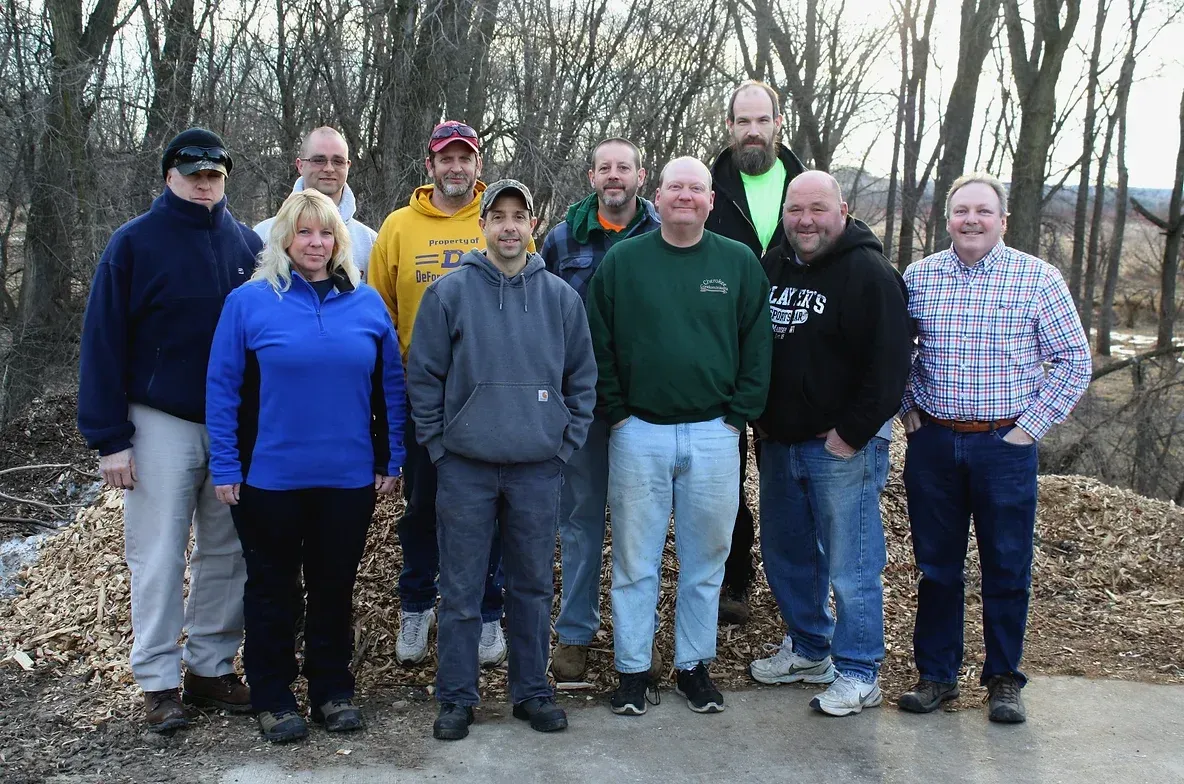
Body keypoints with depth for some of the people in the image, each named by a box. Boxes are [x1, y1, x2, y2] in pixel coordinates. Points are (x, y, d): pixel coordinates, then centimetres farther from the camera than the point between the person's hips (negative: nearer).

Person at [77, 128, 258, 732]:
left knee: (227, 552, 8)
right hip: (160, 425, -3)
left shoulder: (247, 245, 6)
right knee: (158, 557, 2)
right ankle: (159, 682, 13)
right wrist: (108, 438, -9)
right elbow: (103, 343, -5)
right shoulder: (135, 242, -3)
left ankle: (212, 666, 21)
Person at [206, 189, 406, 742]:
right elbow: (221, 387, -4)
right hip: (269, 477, -2)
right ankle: (272, 698, 26)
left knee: (335, 587, 14)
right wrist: (225, 467, -7)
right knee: (272, 589, 11)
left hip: (349, 477, 2)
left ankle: (333, 690, 29)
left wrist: (390, 460, 4)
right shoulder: (249, 301, -4)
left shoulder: (367, 302, 3)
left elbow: (390, 385, 6)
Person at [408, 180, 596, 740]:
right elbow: (423, 375, 0)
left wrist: (566, 441, 3)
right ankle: (455, 698, 20)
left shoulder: (561, 297, 5)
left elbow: (583, 378, 10)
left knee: (533, 586, 12)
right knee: (461, 589, 6)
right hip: (465, 467, -2)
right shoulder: (449, 292, -2)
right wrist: (438, 443, -3)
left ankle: (532, 689, 27)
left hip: (539, 467, 2)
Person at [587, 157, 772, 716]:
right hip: (638, 433, -1)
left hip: (713, 434, 1)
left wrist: (737, 415, 0)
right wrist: (616, 413, -2)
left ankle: (694, 665, 25)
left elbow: (757, 347, 6)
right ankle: (633, 669, 19)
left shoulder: (739, 263, 4)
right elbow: (597, 344, 3)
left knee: (706, 558, 10)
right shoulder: (623, 260, 2)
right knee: (635, 559, 6)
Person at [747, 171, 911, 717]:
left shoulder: (868, 273, -12)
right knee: (785, 553, 17)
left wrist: (853, 432, -15)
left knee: (850, 564, -1)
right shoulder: (772, 267, 10)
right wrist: (760, 418, 10)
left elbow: (889, 363, -16)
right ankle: (808, 648, 35)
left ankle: (858, 675, 12)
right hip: (779, 442, 8)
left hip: (844, 447, -7)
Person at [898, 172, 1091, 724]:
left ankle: (1003, 678, 23)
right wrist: (907, 410, 6)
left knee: (1007, 568, 7)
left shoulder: (1038, 279, -3)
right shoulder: (919, 277, 4)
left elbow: (1074, 361, -1)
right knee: (936, 564, 10)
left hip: (1006, 445, -2)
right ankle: (936, 674, 23)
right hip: (933, 443, 2)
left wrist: (1031, 426, -6)